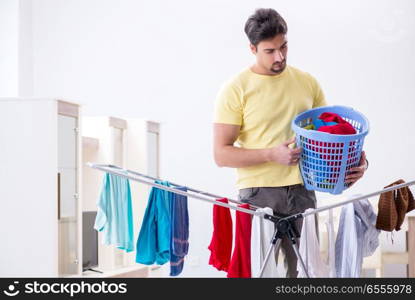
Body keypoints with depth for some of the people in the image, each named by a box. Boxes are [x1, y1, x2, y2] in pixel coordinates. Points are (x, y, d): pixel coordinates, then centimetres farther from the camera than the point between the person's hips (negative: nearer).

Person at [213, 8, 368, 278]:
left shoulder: (308, 83, 8)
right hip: (258, 193, -4)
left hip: (301, 191, 4)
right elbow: (221, 154, -8)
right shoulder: (235, 90, -5)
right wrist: (272, 154, -20)